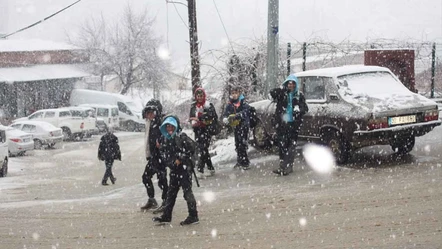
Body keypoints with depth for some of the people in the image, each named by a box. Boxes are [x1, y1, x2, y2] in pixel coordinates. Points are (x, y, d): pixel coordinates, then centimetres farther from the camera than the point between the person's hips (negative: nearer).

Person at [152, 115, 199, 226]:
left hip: (184, 168, -7)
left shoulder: (181, 137, -11)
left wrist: (181, 159, -13)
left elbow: (191, 148, -15)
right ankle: (166, 216, 20)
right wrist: (170, 161, -3)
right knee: (171, 192, 12)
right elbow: (163, 152, 14)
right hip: (174, 169, 7)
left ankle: (193, 216, -2)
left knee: (187, 191, -7)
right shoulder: (165, 138, 8)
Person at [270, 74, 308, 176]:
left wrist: (299, 109, -18)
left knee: (291, 145, -5)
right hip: (282, 123, 1)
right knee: (282, 145, 4)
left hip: (293, 124, 0)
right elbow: (272, 93, -14)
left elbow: (305, 108, 4)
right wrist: (282, 88, -25)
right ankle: (283, 165, 13)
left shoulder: (299, 95, 6)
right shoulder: (282, 93, 4)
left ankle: (287, 166, -4)